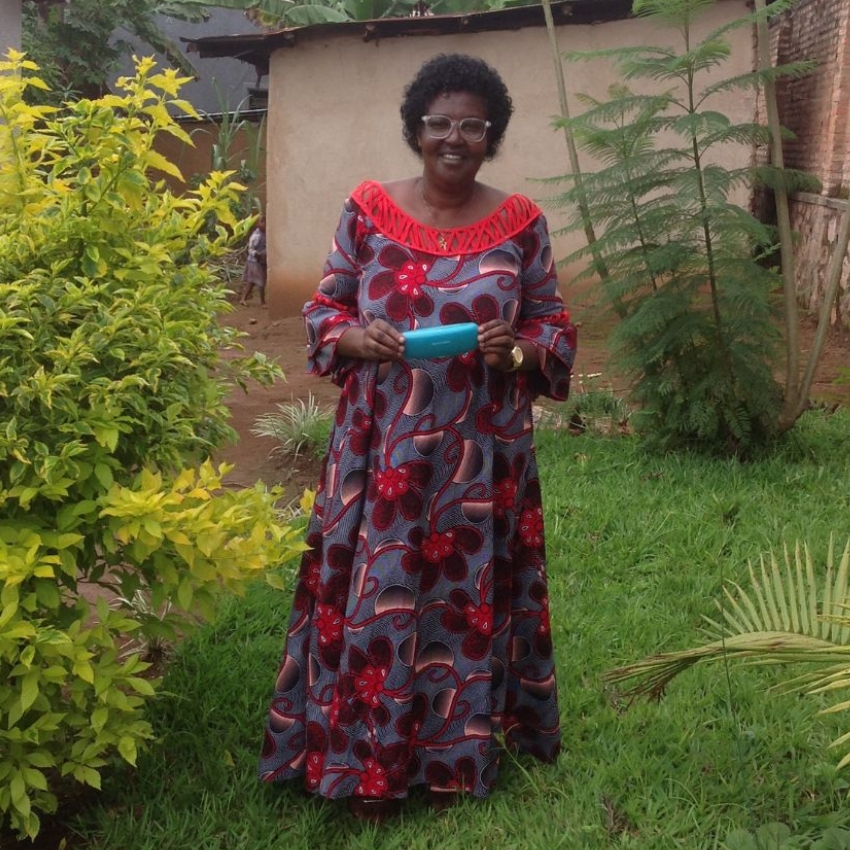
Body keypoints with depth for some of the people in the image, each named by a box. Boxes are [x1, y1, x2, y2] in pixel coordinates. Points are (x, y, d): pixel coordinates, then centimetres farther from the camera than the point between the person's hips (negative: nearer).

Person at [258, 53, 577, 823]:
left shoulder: (520, 223, 0)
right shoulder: (368, 210, -1)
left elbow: (557, 330, 5)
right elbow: (323, 309, 5)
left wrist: (519, 349, -17)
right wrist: (356, 338, -17)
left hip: (480, 455, 1)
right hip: (381, 451, 0)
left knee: (469, 595, 11)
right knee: (374, 594, 5)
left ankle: (456, 757, 30)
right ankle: (368, 764, 23)